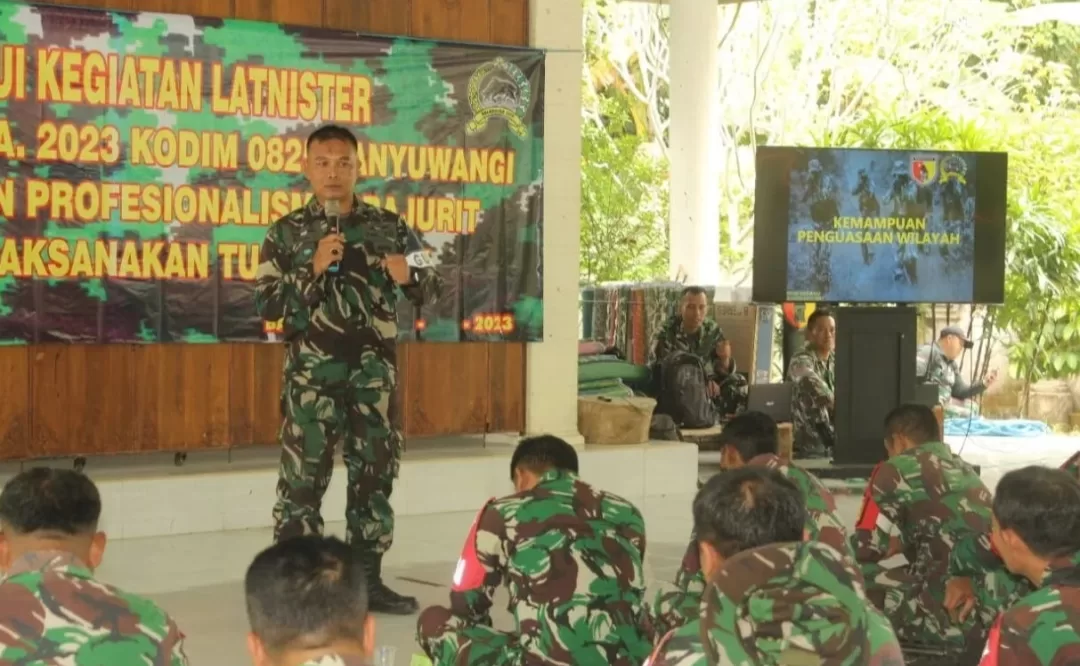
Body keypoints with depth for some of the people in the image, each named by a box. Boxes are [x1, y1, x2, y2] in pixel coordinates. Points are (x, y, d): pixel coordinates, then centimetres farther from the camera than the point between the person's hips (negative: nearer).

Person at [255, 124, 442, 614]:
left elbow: (432, 289, 12)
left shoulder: (389, 227, 7)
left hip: (375, 374, 3)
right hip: (312, 376, -3)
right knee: (303, 478, -5)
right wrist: (313, 269, -14)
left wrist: (409, 276, -11)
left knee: (375, 475, 8)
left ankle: (368, 579, 18)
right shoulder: (287, 233, 3)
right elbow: (266, 305, -2)